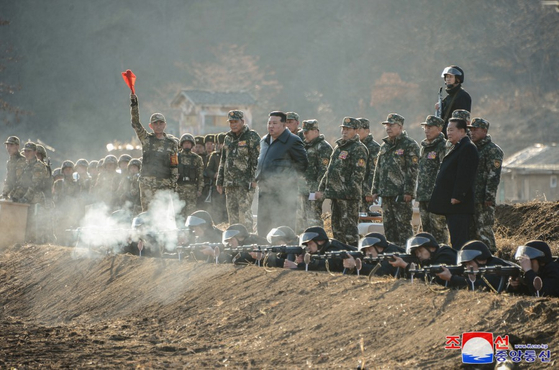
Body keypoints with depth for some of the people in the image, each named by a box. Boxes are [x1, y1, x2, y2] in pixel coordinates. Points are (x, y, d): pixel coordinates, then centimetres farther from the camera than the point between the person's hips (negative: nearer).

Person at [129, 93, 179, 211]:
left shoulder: (172, 142, 9)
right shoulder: (146, 139, 9)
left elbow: (174, 165, 9)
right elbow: (136, 123, -4)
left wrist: (174, 182, 0)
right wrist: (134, 105, -16)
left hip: (165, 184, 0)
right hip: (147, 183, 0)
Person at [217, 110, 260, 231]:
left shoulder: (252, 137, -3)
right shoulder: (228, 138, 18)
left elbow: (257, 159, -9)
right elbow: (223, 161, 23)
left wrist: (255, 179, -16)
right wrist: (220, 182, 20)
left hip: (245, 183, -7)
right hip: (230, 184, 7)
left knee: (244, 214, -12)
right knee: (232, 214, 8)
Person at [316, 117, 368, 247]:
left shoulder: (358, 149, -7)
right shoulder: (338, 147, 20)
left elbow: (358, 174, -15)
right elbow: (329, 171, 25)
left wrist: (350, 191, -22)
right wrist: (321, 189, 19)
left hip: (349, 196, -9)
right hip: (335, 195, 9)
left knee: (349, 227, -9)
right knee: (337, 227, 13)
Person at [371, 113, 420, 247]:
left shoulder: (409, 145, -5)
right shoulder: (385, 146, 18)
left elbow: (412, 170, -11)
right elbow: (378, 169, 22)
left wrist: (408, 192, -17)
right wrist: (375, 190, 15)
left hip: (401, 195, -8)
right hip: (386, 194, 8)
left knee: (403, 226, -8)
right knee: (388, 226, 10)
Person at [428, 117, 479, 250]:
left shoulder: (468, 148, -12)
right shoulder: (457, 147, 20)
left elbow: (464, 175, -20)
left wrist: (457, 197, -23)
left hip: (459, 204, -10)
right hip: (450, 204, 10)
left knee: (459, 239, -11)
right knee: (456, 240, 11)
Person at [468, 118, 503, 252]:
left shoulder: (493, 150, -8)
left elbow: (494, 176, -14)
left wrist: (489, 197, -19)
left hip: (484, 200, -9)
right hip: (471, 199, 9)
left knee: (484, 231, -11)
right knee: (472, 231, 10)